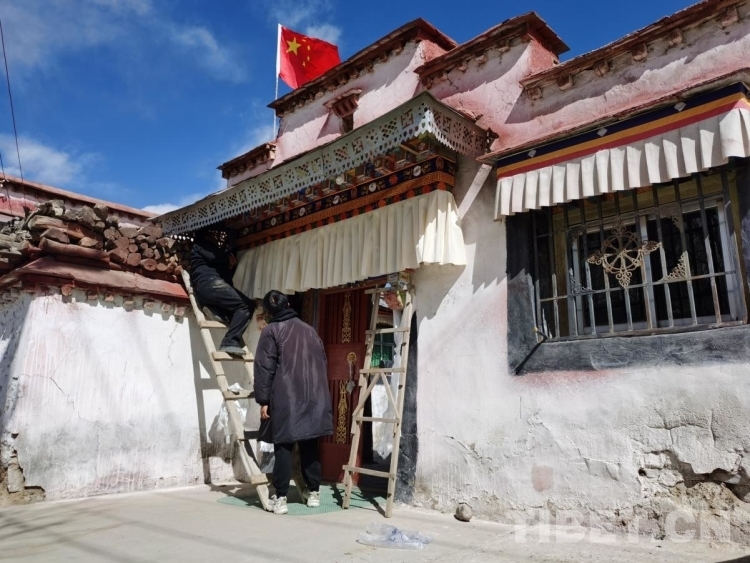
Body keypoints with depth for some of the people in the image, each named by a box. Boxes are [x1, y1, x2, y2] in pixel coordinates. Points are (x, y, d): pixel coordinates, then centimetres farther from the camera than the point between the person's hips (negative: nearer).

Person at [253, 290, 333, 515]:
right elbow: (323, 363, 18)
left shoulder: (271, 331, -1)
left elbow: (264, 368, -7)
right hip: (314, 398, 5)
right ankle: (313, 493, 19)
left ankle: (280, 498, 2)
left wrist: (263, 400, -5)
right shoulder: (309, 329, 15)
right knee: (309, 446, 12)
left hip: (285, 399, -4)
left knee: (283, 447, 1)